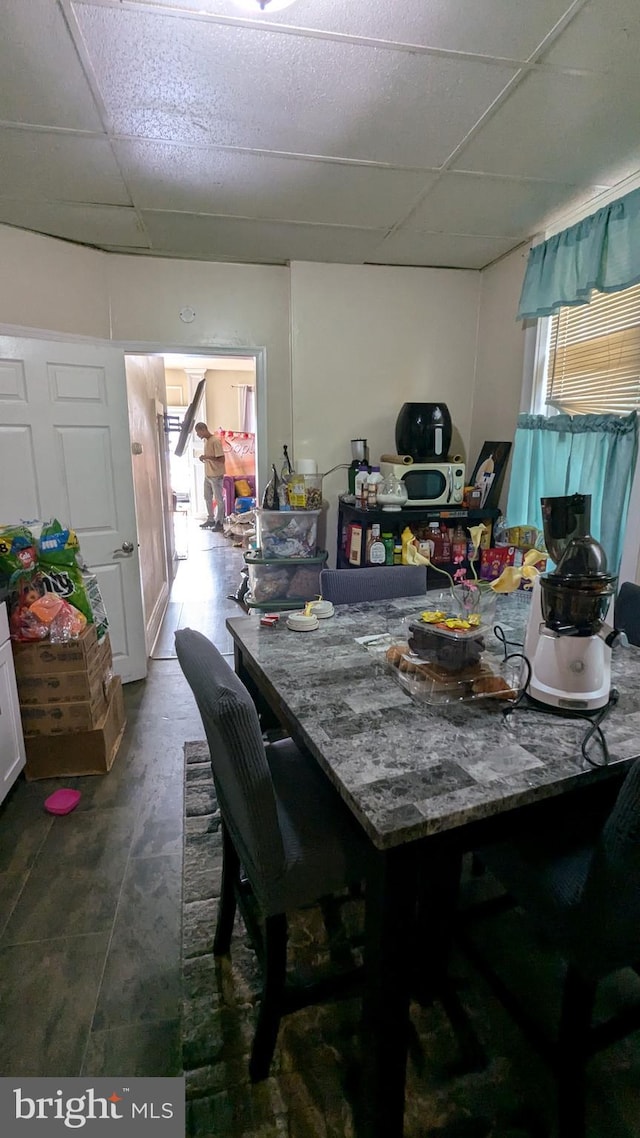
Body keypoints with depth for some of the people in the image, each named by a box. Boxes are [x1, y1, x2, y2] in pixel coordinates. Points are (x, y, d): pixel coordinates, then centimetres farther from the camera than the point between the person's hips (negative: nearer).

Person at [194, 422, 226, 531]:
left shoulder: (215, 440, -17)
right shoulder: (206, 440, 11)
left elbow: (222, 459, -21)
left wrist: (207, 457, -22)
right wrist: (204, 458, 2)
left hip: (216, 476, -9)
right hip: (207, 475, 9)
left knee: (219, 499, 0)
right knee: (207, 498, 14)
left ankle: (219, 522, 8)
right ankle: (211, 520, 25)